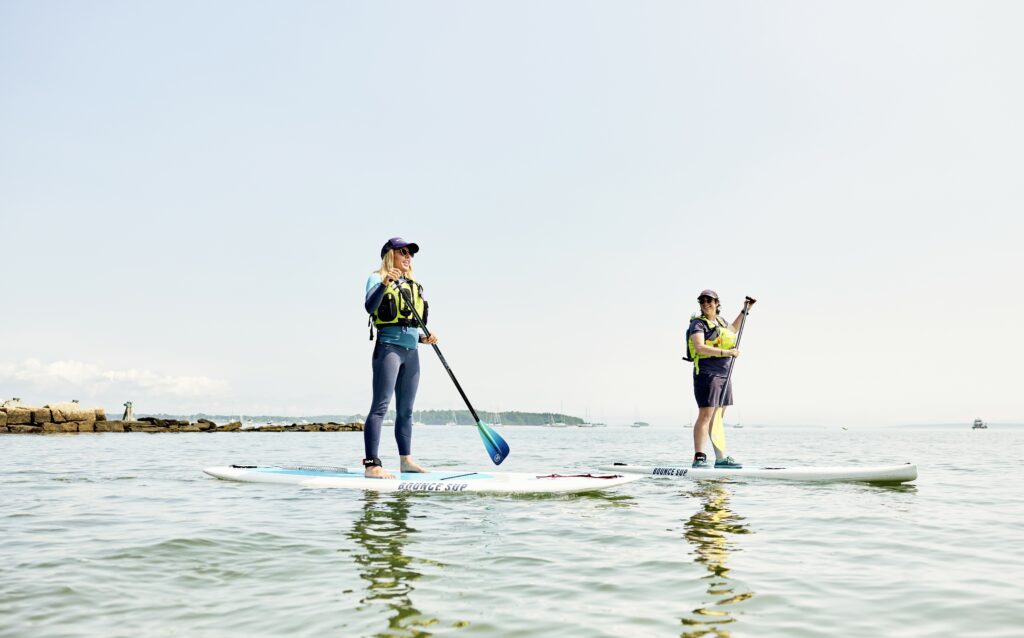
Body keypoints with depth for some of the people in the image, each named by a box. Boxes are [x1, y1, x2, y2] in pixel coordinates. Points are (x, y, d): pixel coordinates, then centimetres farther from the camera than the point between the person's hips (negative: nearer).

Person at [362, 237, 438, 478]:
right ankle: (371, 465, -15)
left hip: (411, 351, 7)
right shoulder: (377, 279, 0)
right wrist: (384, 284, -33)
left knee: (406, 409, 12)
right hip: (388, 348, -7)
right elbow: (370, 306, -19)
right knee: (380, 406, -12)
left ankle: (406, 460, 20)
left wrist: (424, 338, 7)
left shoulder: (414, 286, 22)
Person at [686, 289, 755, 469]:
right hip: (707, 374, -8)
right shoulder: (698, 323, -8)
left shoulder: (720, 321, 16)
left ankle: (721, 458, 14)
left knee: (718, 417, 10)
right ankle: (698, 458, -11)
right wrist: (726, 352, -24)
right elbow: (699, 347, -23)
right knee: (705, 415, -12)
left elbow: (732, 329, 40)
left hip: (724, 375, 8)